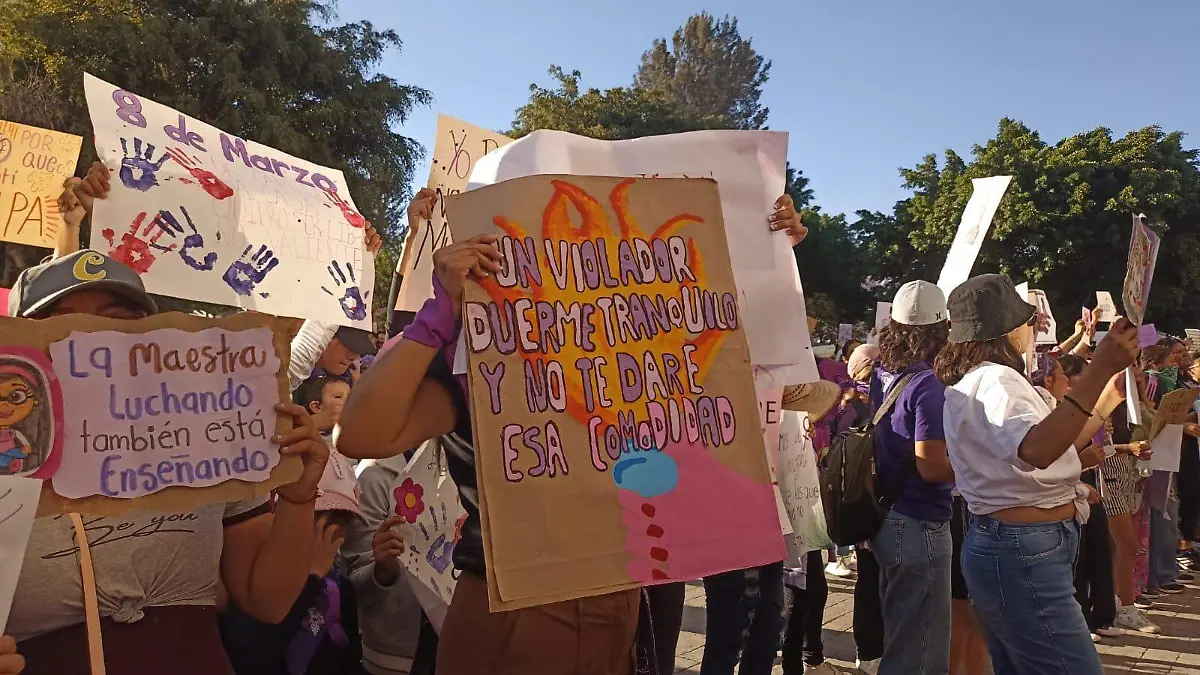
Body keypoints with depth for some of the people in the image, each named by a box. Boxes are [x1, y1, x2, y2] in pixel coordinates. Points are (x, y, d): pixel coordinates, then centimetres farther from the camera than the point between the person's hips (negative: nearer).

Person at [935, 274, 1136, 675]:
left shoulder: (976, 381, 17)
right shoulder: (994, 380, -16)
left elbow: (1051, 447, 25)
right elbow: (1037, 451, -36)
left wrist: (1107, 401, 22)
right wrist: (1099, 370, -37)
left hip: (1008, 547, 11)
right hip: (1024, 555, -11)